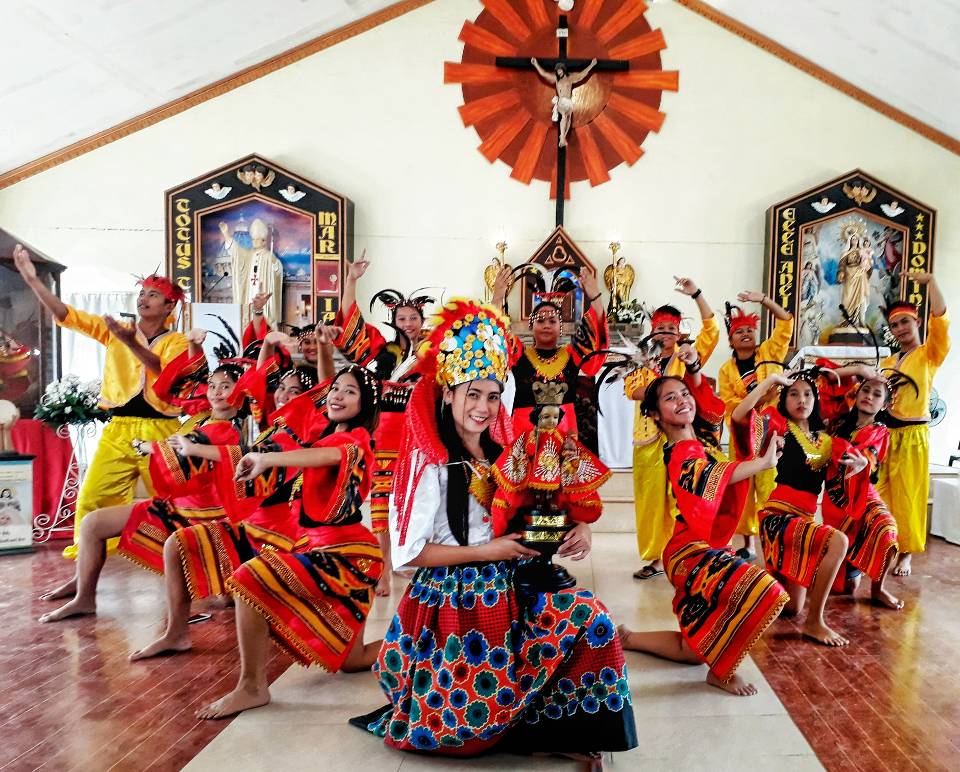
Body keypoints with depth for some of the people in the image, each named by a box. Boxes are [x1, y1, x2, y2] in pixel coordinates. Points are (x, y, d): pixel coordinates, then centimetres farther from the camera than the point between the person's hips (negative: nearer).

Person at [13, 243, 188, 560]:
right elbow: (66, 315, 6)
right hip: (119, 429, 3)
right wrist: (32, 279, -3)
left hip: (160, 430, -3)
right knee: (93, 495, -1)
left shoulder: (176, 341, 3)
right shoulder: (115, 331, 12)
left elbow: (168, 374, -16)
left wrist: (132, 343, -28)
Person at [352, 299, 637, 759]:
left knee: (586, 617, -13)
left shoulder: (503, 456, 7)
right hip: (452, 600, -6)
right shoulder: (429, 462, -13)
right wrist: (487, 552, -17)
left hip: (507, 591, 6)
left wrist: (577, 528, -11)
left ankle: (562, 728, 5)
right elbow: (406, 552, -16)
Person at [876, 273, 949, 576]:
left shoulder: (929, 354, 1)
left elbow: (940, 319, -15)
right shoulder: (887, 361, 17)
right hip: (883, 433, 5)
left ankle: (906, 554, 11)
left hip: (912, 434, -5)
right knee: (880, 494, 5)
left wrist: (930, 280, -13)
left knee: (907, 496, 1)